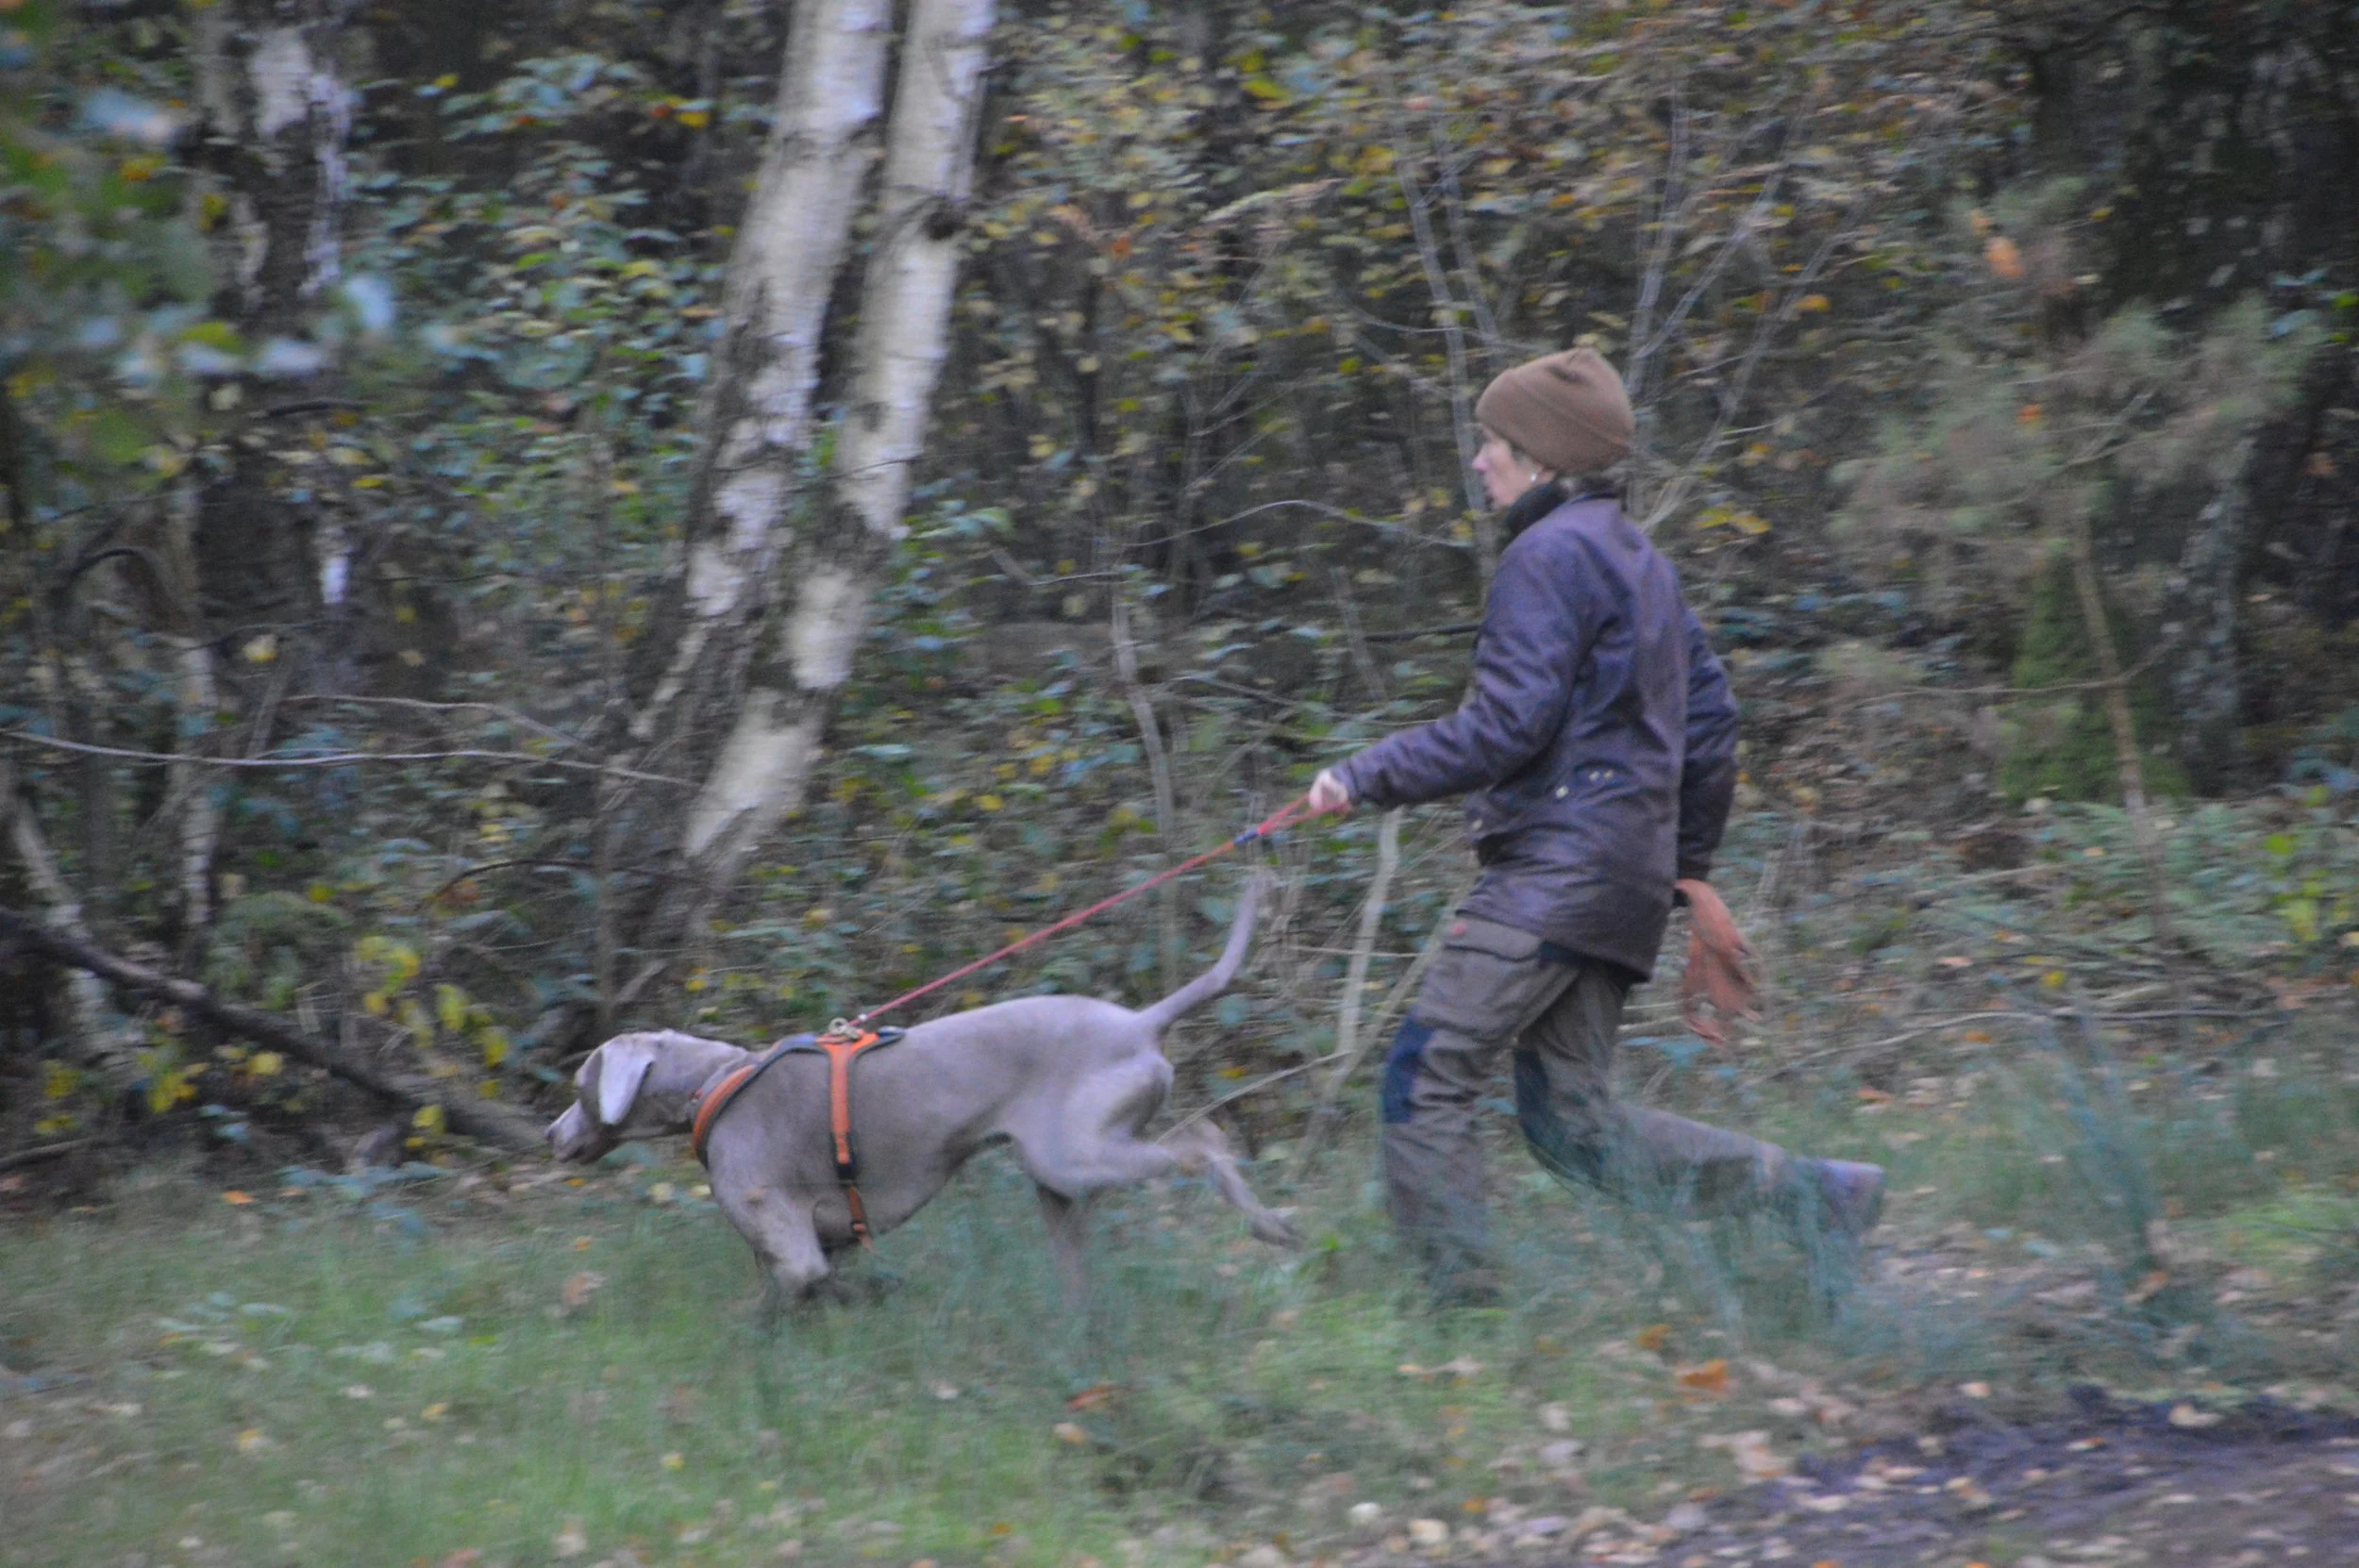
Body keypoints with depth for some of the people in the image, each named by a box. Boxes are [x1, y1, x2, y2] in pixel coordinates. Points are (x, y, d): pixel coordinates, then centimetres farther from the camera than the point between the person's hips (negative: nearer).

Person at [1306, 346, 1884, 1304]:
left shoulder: (1552, 554, -9)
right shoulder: (1639, 559, 21)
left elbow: (1506, 727, -16)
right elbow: (1710, 717, 23)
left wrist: (1365, 778, -9)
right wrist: (1692, 865, 28)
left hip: (1558, 860, -10)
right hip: (1624, 868, 10)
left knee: (1427, 1076, -11)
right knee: (1573, 1120, 8)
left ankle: (1463, 1297, -13)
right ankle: (1811, 1196, 5)